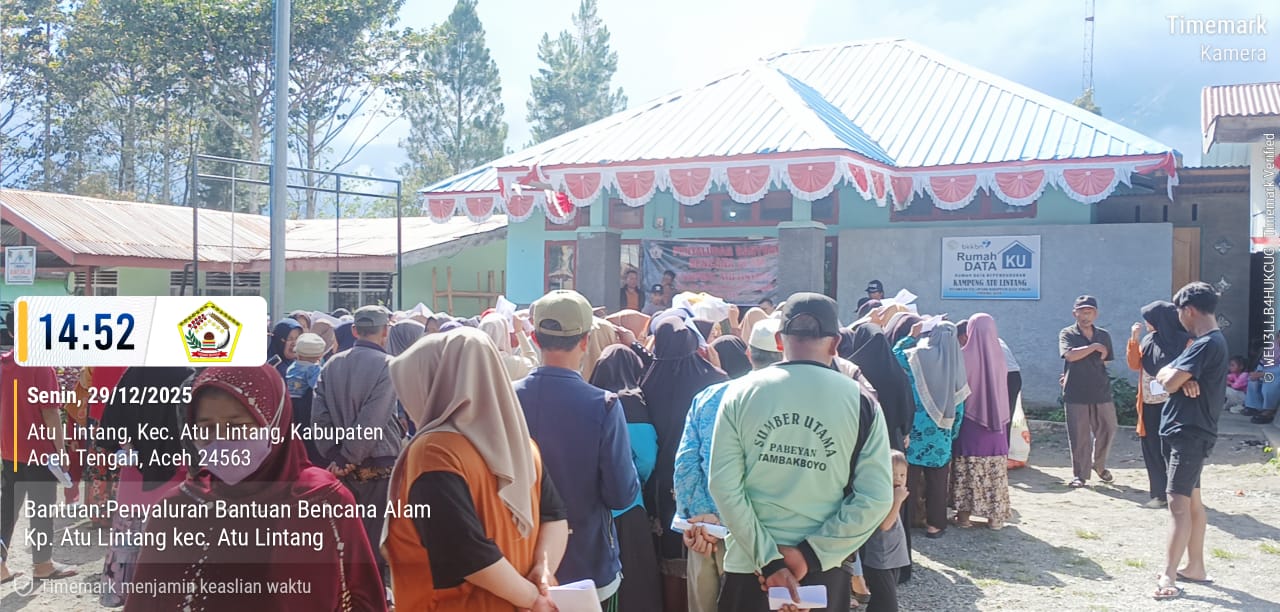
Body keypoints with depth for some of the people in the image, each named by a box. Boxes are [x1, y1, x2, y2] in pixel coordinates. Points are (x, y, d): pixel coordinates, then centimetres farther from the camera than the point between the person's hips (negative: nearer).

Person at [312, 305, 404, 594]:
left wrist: (334, 456, 1)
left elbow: (319, 415, -1)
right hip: (379, 467, -5)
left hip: (343, 467, 5)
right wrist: (348, 459, -11)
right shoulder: (388, 366, -13)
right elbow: (372, 423, -19)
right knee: (376, 538, 5)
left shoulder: (332, 364, 3)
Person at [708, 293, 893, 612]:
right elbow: (875, 498, -11)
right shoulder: (860, 401, -5)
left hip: (749, 566, 0)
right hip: (824, 572, 0)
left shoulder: (741, 393, -4)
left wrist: (768, 559, -10)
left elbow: (724, 486, -10)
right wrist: (811, 554, -10)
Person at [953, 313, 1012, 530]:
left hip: (970, 420, -2)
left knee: (967, 468, 6)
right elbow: (1003, 389, 7)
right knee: (995, 470, 9)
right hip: (995, 421, 3)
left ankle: (964, 513, 8)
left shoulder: (964, 356, -13)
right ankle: (995, 516, 12)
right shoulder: (999, 356, -4)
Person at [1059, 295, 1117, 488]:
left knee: (1107, 430, 9)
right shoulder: (1067, 334, 0)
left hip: (1101, 391, 4)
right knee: (1079, 436, 0)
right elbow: (1070, 355, -18)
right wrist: (1094, 347, -11)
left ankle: (1099, 465, 33)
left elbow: (1104, 362, 18)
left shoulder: (1104, 335, 11)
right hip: (1075, 394, -4)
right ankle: (1080, 475, 11)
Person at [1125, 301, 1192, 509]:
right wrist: (1134, 340, -4)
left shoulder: (1184, 342, -8)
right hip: (1150, 405, 6)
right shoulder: (1149, 341, 9)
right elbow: (1134, 364, 4)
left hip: (1172, 405, -6)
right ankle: (1160, 493, 15)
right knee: (1153, 450, 7)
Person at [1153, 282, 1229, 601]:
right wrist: (1181, 378, -12)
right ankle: (1195, 567, 24)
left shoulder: (1207, 344, -18)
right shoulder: (1210, 342, 16)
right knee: (1192, 500, 15)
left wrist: (1171, 374, 0)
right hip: (1185, 432, 11)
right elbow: (1163, 376, 10)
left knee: (1179, 503, -13)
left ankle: (1168, 577, -15)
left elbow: (1168, 382, -23)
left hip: (1190, 435, -11)